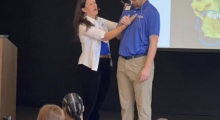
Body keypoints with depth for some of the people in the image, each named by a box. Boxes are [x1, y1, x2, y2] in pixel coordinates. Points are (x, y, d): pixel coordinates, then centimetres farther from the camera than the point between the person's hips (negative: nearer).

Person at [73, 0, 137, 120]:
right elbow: (105, 36, -21)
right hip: (90, 66, -7)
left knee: (98, 102, 14)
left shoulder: (101, 21, 11)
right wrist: (125, 24, -24)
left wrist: (124, 20, -20)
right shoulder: (83, 25, -13)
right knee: (88, 103, -5)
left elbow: (118, 27, 2)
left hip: (105, 64, 7)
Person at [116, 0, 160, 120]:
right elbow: (118, 36, 20)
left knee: (143, 105, -3)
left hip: (140, 62, -6)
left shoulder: (151, 12, -9)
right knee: (125, 104, 10)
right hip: (122, 62, 6)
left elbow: (153, 42, -13)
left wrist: (147, 68, -18)